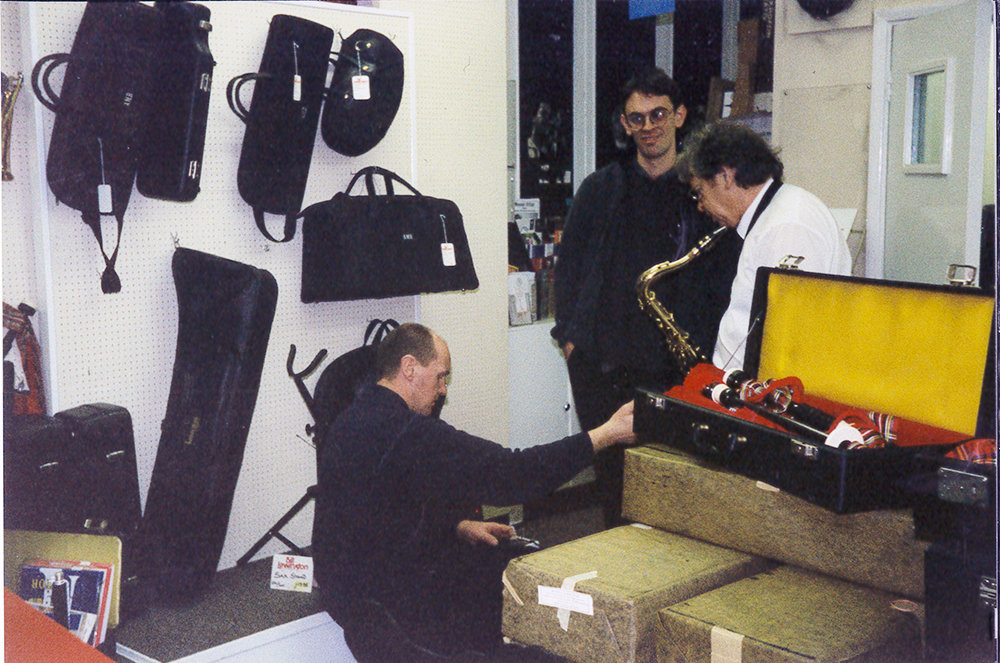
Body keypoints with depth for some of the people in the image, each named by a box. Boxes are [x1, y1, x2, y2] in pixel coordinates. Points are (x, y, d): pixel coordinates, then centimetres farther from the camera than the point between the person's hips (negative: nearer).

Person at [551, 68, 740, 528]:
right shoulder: (600, 190, 11)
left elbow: (725, 275, 6)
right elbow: (568, 264, 15)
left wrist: (704, 348, -3)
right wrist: (569, 335, 5)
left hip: (680, 365, -1)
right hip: (605, 364, 2)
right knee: (612, 470, 5)